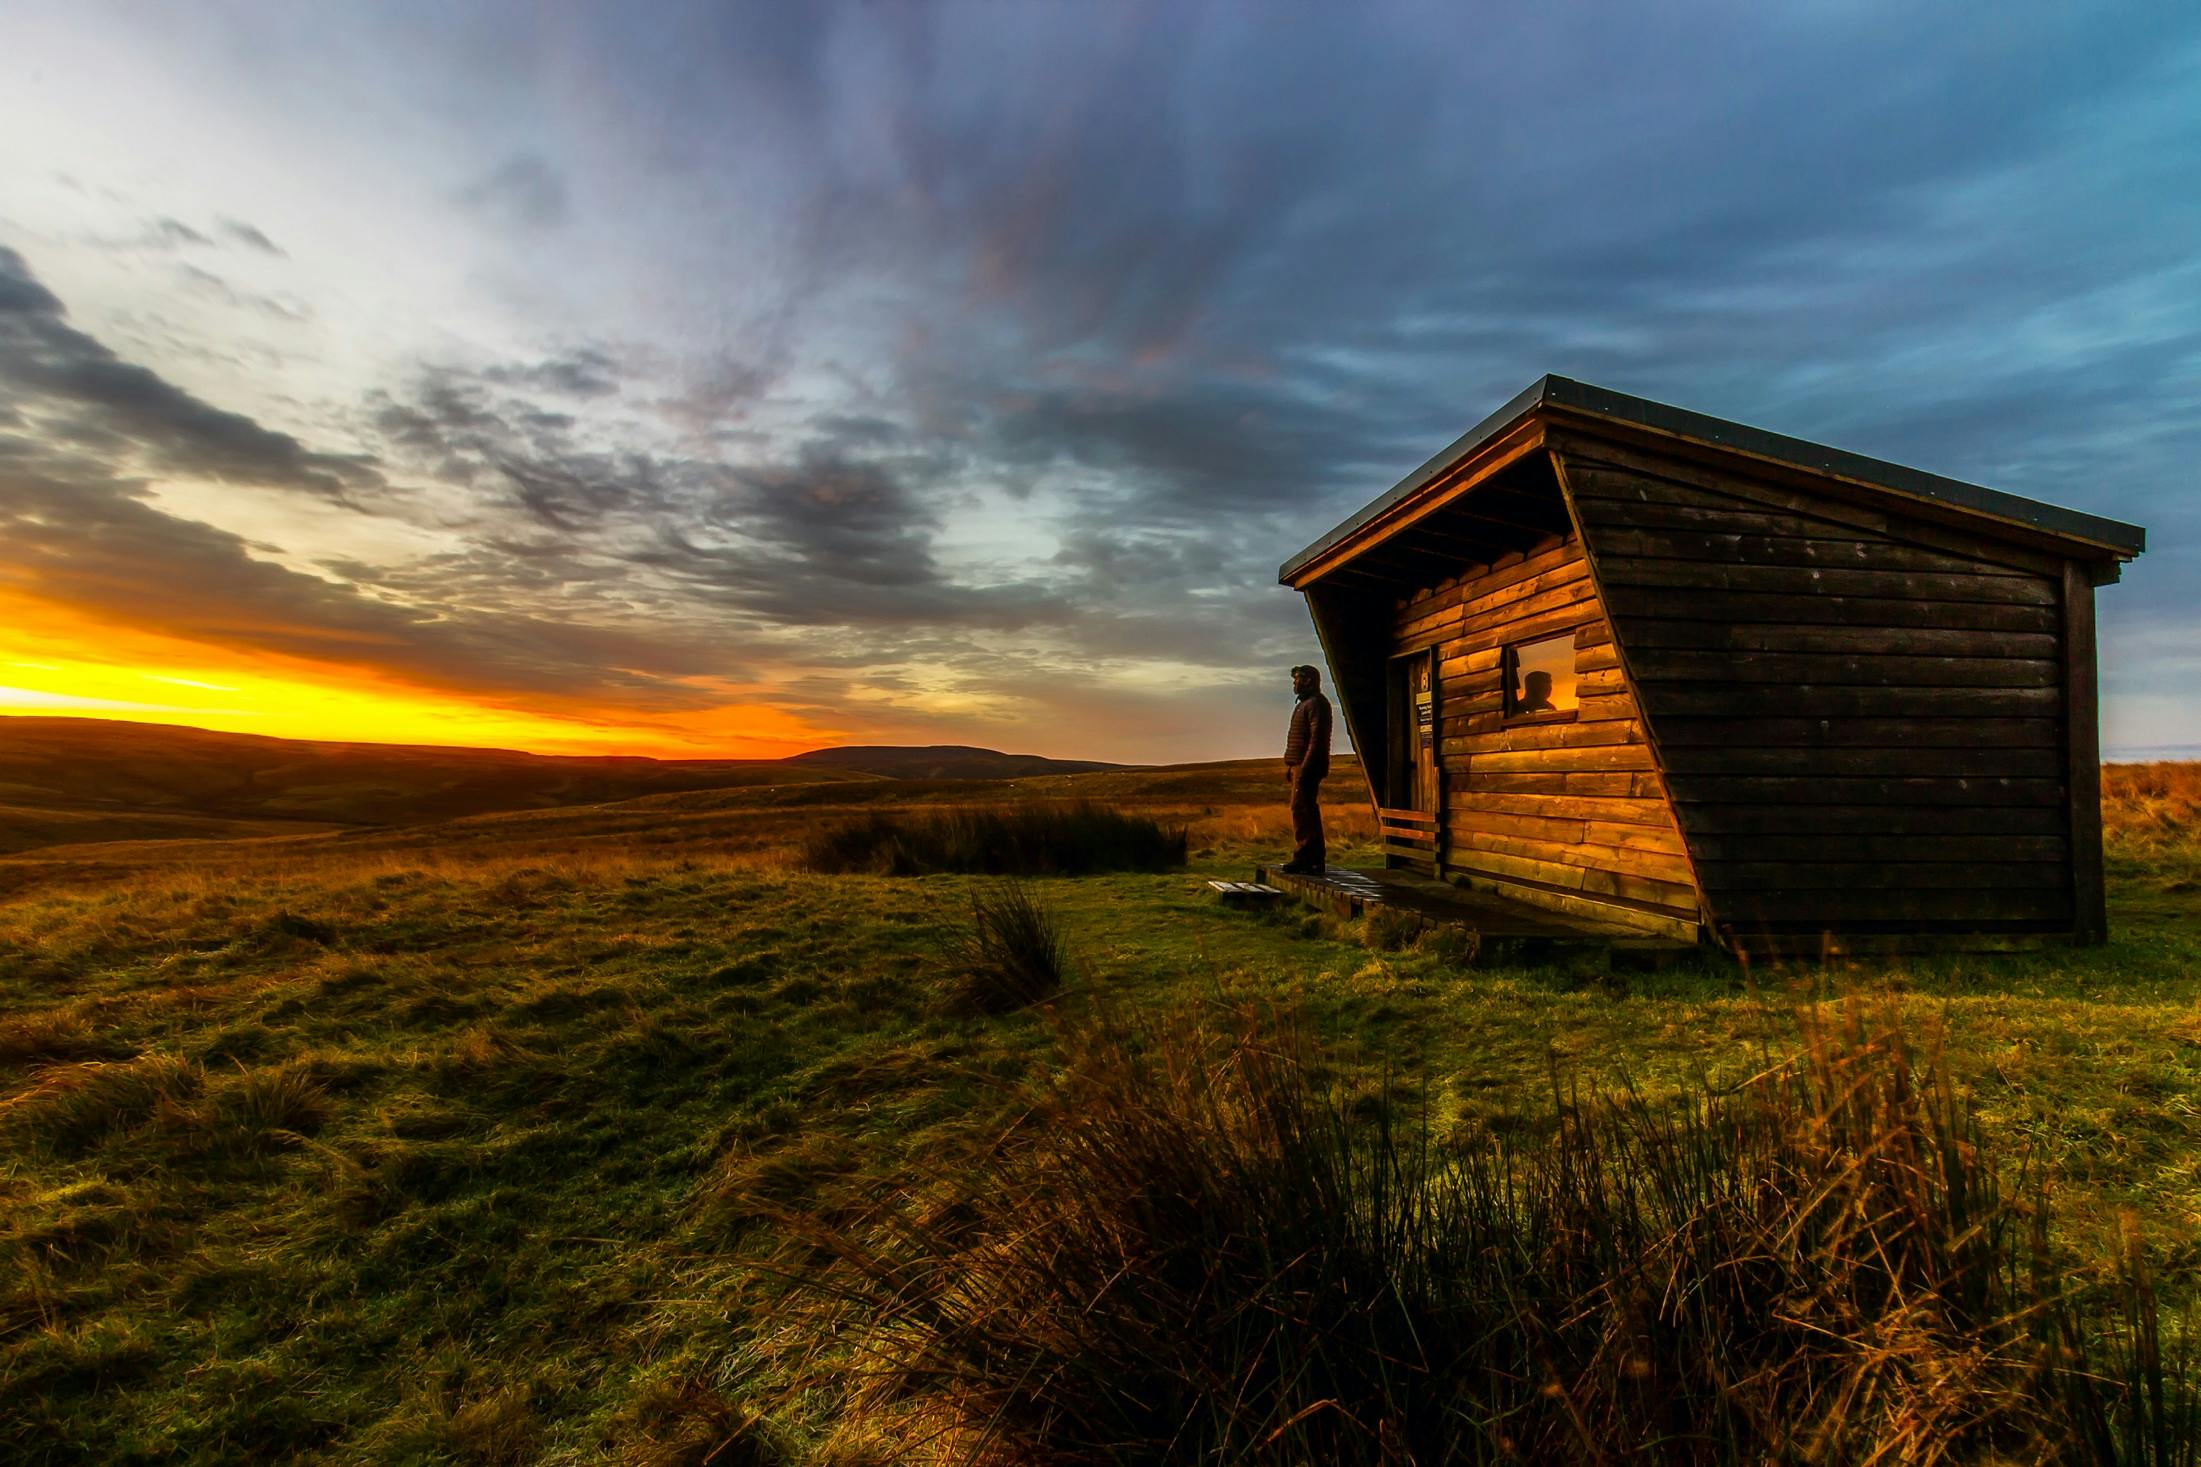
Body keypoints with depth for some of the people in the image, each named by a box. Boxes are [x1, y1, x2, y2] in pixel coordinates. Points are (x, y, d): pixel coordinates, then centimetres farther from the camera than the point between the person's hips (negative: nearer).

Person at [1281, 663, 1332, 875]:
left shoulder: (1316, 703, -11)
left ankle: (1305, 858, -11)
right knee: (1307, 810, 11)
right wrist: (1291, 766, 20)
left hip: (1308, 766, -11)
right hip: (1300, 766, 11)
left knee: (1302, 809, -12)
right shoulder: (1305, 704, 22)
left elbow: (1317, 739, -20)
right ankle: (1315, 859, 16)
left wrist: (1304, 768, -25)